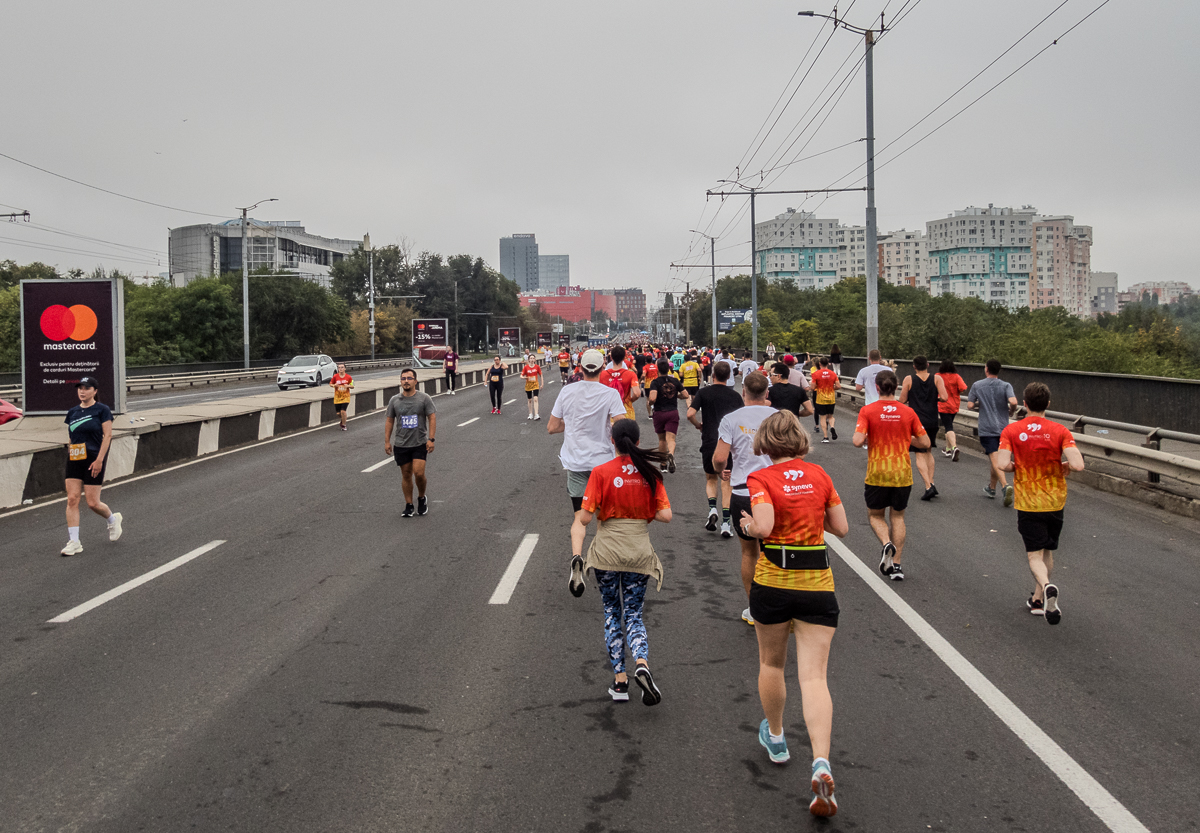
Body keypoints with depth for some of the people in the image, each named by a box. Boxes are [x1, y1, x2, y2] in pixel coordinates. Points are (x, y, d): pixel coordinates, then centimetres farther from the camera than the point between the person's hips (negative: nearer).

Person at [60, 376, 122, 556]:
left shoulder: (102, 409, -5)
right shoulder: (72, 412, 11)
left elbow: (107, 435, -9)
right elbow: (70, 438, 18)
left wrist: (99, 460, -16)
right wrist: (69, 457, 13)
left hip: (94, 460, -5)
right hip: (74, 460, 5)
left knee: (92, 502, -3)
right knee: (72, 499, -4)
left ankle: (113, 519, 29)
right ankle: (74, 542, -1)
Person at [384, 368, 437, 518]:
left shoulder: (424, 398, -2)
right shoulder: (394, 400, 5)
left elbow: (432, 418, -3)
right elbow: (389, 421, 10)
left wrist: (431, 439, -12)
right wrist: (387, 441, 5)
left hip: (420, 444, -2)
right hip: (401, 445, 3)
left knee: (419, 473, -12)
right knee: (406, 475, 6)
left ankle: (422, 498, 14)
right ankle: (408, 506, 16)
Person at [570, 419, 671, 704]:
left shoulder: (601, 472, -6)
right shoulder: (650, 472, 0)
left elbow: (584, 518, -10)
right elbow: (665, 515, -4)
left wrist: (576, 555, -8)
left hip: (607, 551, -1)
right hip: (640, 551, 1)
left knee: (612, 613, 15)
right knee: (633, 614, 12)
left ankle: (619, 680, 11)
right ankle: (642, 663, -15)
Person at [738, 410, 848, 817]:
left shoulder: (761, 479, -9)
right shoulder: (818, 474, 4)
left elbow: (763, 527, -22)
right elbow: (841, 527, 8)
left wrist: (748, 525, -1)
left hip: (772, 581, -2)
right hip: (817, 583, 2)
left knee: (771, 662, 22)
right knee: (814, 676, -2)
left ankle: (775, 737, 40)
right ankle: (821, 764, -18)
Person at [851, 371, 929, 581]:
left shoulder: (867, 410, -8)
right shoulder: (907, 412, -1)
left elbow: (857, 441, -18)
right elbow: (925, 442, 2)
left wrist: (866, 437, 4)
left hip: (877, 474, -2)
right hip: (903, 474, 2)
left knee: (875, 515, 17)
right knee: (897, 516, 16)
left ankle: (887, 544, -12)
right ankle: (896, 565, 12)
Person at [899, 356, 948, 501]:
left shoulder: (909, 380, -4)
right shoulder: (936, 379, 0)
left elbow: (902, 400, -3)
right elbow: (944, 398, -11)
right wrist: (935, 399, 10)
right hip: (932, 422, 3)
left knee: (920, 454, 0)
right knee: (929, 452, 21)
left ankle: (928, 486, -15)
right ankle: (931, 482, 15)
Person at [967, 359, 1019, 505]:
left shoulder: (977, 385, 0)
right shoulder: (1006, 386, -1)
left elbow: (970, 405, -3)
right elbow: (1013, 402, -18)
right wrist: (1011, 411, 3)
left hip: (986, 429, -2)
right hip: (1003, 428, 3)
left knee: (995, 461, -10)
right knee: (997, 460, 18)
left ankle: (1005, 486, -31)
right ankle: (991, 488, 29)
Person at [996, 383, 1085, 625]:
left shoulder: (1011, 431, -8)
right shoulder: (1060, 431, -7)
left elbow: (1002, 464, -18)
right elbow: (1078, 465, -17)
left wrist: (1016, 467, 3)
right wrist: (1064, 466, 4)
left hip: (1028, 502, -2)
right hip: (1055, 500, 2)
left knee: (1035, 555, 0)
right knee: (1048, 551, 19)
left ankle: (1047, 587, -29)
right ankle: (1038, 600, 28)